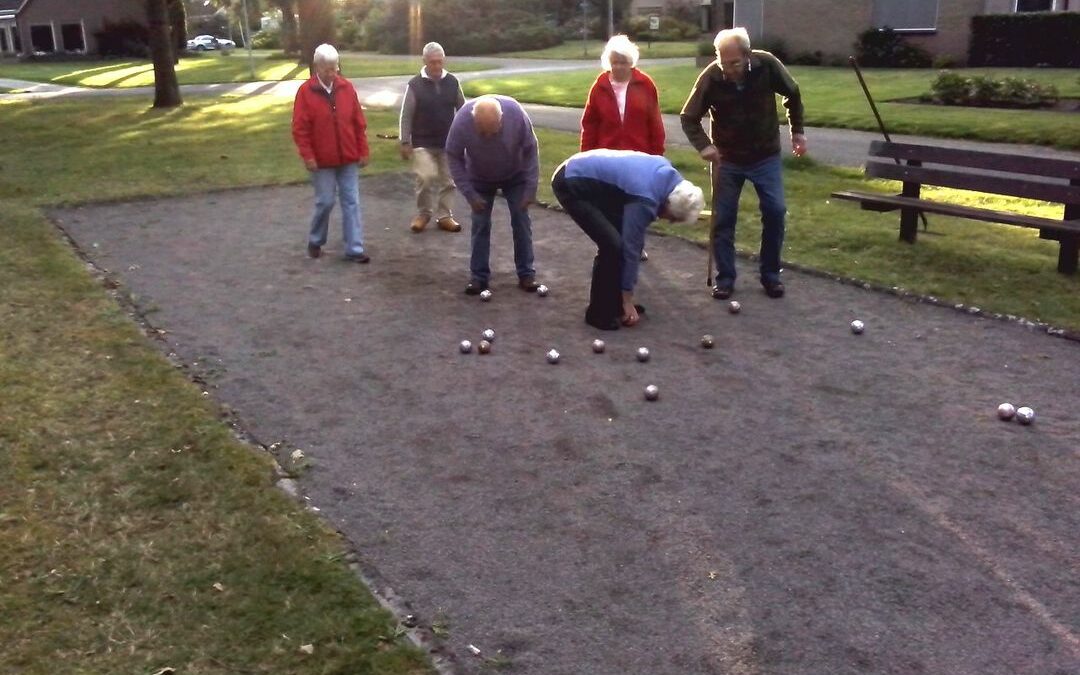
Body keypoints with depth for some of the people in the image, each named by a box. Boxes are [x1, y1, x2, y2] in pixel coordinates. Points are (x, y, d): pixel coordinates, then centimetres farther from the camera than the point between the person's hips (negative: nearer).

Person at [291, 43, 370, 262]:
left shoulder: (347, 88, 2)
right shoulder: (306, 91, -6)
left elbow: (359, 123, 6)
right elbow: (299, 128, -7)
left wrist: (363, 151, 4)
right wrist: (307, 156, -12)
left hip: (349, 159, 3)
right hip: (322, 161, -3)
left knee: (352, 202, 2)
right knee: (325, 202, 3)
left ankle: (354, 249, 6)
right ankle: (315, 242, 25)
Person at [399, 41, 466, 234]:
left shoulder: (453, 82, 1)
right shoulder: (415, 85, -8)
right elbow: (406, 116, -5)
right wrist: (405, 142, -7)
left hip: (448, 143, 3)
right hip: (422, 143, -3)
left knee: (447, 180, 8)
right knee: (426, 177, -14)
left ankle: (444, 216, 21)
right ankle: (423, 214, 7)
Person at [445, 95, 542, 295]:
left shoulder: (517, 114, -34)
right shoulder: (461, 121, -34)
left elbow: (531, 150, -19)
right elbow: (453, 157, -19)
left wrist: (531, 188, -18)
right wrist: (470, 194, -21)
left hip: (515, 176, 0)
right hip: (480, 180, 0)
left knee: (521, 222, 0)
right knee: (480, 225, -1)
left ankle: (526, 274, 10)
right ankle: (479, 276, 9)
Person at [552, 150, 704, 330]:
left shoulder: (666, 173, -1)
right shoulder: (645, 199, -26)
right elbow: (630, 248, -19)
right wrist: (628, 301, -10)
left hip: (585, 176, 10)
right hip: (570, 185, -10)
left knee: (624, 238, 7)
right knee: (612, 245, -17)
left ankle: (615, 303, 18)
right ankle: (598, 313, -3)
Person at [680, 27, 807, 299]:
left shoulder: (767, 65, -19)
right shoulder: (710, 77, -21)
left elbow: (793, 95, 1)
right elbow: (689, 117, -11)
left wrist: (797, 131, 3)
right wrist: (703, 145, -28)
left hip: (766, 156, 1)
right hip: (727, 159, 0)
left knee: (775, 212, -3)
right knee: (723, 218, 0)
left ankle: (770, 274, 12)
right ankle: (725, 277, 12)